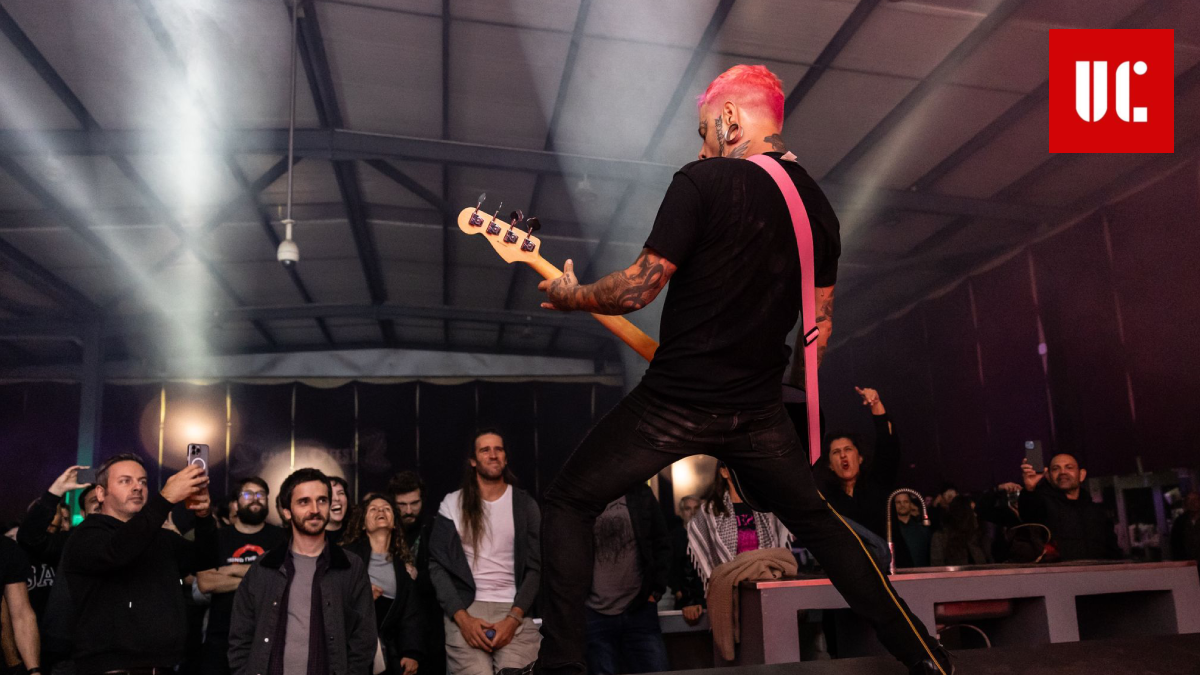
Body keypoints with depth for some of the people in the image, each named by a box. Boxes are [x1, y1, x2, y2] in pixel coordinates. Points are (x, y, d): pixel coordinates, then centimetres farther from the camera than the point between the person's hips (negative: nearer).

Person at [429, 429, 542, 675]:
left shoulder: (525, 505, 7)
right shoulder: (452, 504, 6)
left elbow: (535, 568, 3)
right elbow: (437, 565, 2)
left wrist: (513, 618, -11)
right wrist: (462, 617, -11)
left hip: (514, 610, 0)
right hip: (465, 608, 0)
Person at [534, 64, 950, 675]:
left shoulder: (702, 182, -11)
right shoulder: (818, 206, 10)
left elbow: (639, 288, -14)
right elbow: (819, 322, 14)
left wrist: (571, 296, 4)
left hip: (673, 401, -6)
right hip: (757, 409, 6)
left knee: (569, 503, 10)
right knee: (817, 521, 25)